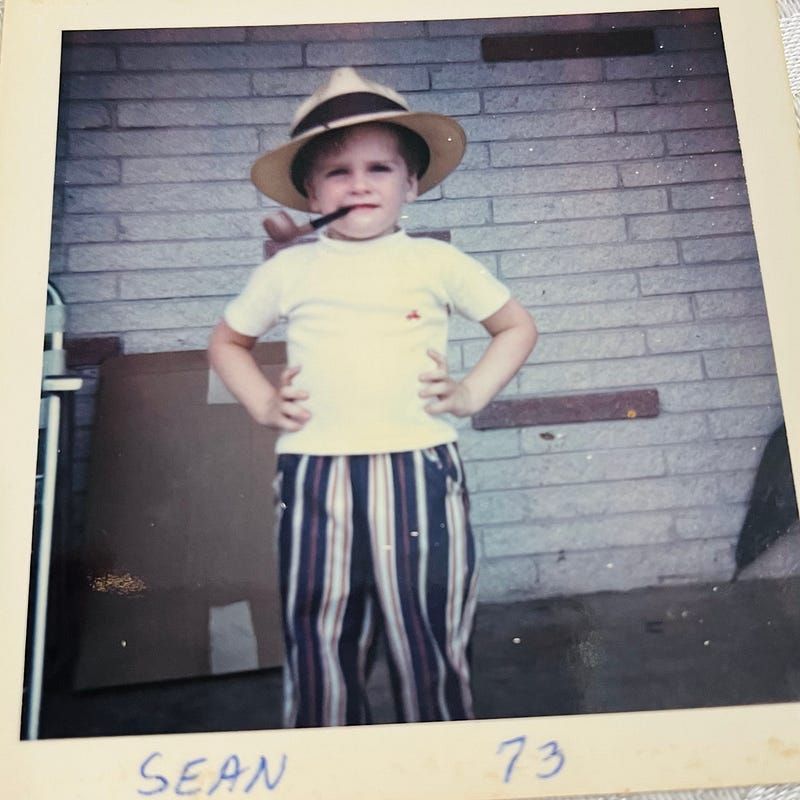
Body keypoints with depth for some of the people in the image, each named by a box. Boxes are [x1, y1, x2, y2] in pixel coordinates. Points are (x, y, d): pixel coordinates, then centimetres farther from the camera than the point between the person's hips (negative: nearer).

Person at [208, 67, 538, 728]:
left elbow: (517, 327, 18)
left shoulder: (437, 263, 8)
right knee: (319, 644, 8)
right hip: (314, 481, 1)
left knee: (431, 643, 5)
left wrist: (471, 393, 4)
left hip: (419, 473, -1)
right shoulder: (290, 270, 11)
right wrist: (264, 405, 9)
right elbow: (227, 341, 24)